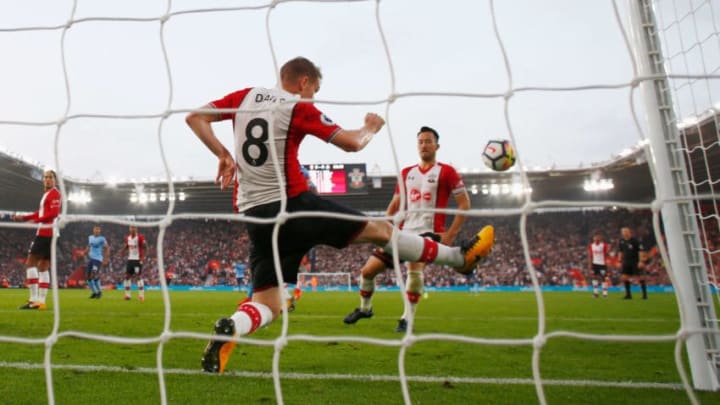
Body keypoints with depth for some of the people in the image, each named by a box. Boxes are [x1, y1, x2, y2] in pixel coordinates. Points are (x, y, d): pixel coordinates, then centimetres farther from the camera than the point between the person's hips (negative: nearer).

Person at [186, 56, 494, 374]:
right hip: (293, 205, -5)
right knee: (379, 230, 7)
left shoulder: (245, 96, 12)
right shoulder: (299, 108, -3)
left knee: (268, 305, 11)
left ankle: (231, 328, -21)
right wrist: (371, 127, 19)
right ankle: (460, 256, 20)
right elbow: (352, 143, -2)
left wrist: (223, 154, 8)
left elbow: (194, 117, 11)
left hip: (255, 217, 6)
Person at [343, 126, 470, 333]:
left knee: (415, 268, -34)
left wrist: (450, 234, -10)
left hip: (429, 232, -5)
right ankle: (364, 308, 30)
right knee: (368, 270, 4)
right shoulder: (406, 173, 13)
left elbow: (464, 203, -3)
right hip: (404, 232, 5)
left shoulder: (446, 172, -2)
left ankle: (407, 319, -16)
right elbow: (394, 205, 18)